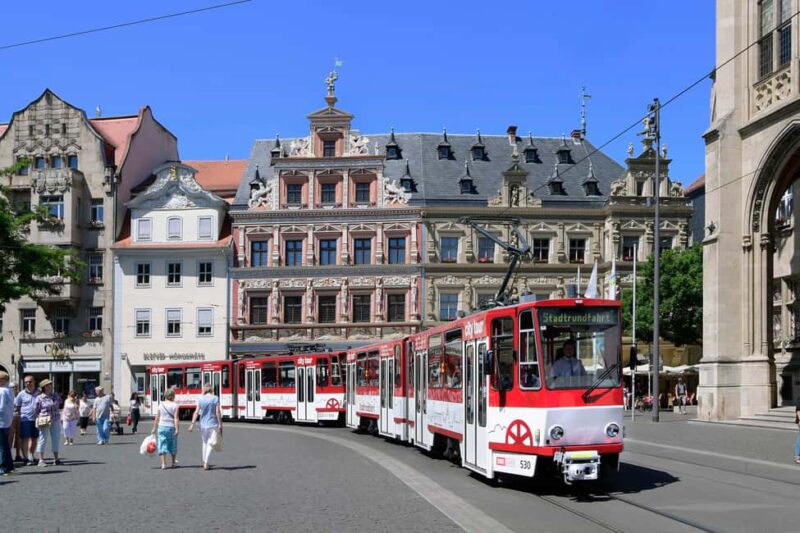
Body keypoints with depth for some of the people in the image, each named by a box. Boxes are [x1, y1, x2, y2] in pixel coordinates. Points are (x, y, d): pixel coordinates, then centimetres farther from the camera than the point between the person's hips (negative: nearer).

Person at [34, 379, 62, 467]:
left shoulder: (55, 396, 7)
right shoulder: (39, 398, -6)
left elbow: (59, 403, 21)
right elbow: (36, 411, -2)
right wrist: (38, 420, -9)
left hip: (56, 421, 5)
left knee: (56, 439, 7)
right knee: (43, 440, -1)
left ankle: (56, 459, 15)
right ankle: (41, 460, 3)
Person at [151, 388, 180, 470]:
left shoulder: (161, 405, 3)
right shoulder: (175, 405, -5)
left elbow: (157, 418, 3)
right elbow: (176, 418, -12)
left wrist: (154, 428, 9)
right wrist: (177, 429, -13)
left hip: (162, 426, 1)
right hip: (171, 426, -1)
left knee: (162, 445, 3)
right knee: (173, 445, 15)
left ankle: (163, 463, -7)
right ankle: (174, 462, 26)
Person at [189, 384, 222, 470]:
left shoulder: (200, 399, 0)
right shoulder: (215, 399, -4)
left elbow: (196, 412, -5)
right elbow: (218, 412, -8)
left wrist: (192, 424, -4)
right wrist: (220, 424, -5)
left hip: (203, 424, 2)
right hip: (213, 424, -2)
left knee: (205, 442, 19)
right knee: (210, 443, 2)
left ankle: (204, 462, 23)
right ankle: (206, 463, -7)